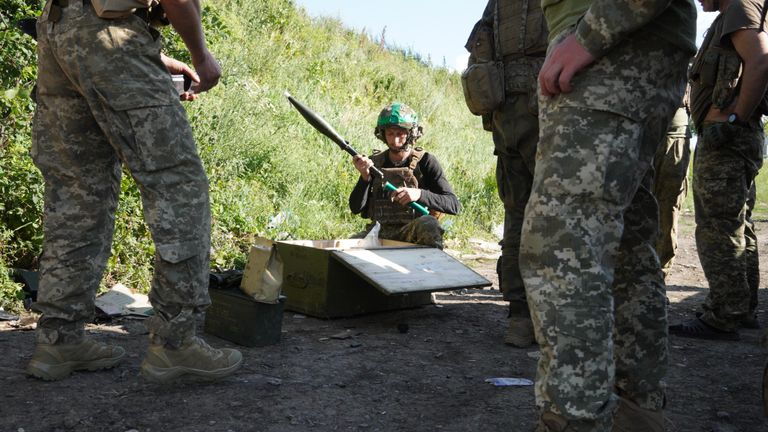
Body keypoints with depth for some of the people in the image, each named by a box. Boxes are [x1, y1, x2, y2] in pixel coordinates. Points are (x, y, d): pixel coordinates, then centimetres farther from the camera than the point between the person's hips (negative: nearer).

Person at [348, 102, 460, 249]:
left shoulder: (425, 162, 0)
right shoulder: (375, 162, 10)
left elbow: (454, 205, -7)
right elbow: (356, 208, 2)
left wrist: (420, 194, -23)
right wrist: (365, 176, -16)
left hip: (413, 234, -1)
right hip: (379, 234, 1)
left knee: (429, 224, -35)